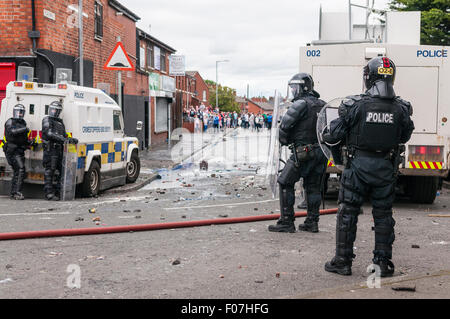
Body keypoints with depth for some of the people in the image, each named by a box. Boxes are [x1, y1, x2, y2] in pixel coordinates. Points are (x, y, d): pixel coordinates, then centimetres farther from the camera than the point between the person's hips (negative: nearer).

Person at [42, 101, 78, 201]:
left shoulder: (60, 122, 23)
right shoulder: (47, 120, 0)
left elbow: (64, 136, 23)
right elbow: (49, 133, -15)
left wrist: (71, 140, 1)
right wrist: (63, 139, -22)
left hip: (59, 149, 8)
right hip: (50, 149, -8)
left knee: (62, 171, 7)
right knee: (49, 172, -8)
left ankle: (58, 192, 13)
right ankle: (49, 193, -7)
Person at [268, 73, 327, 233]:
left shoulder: (301, 104, -13)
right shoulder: (322, 105, 12)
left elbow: (284, 125, -17)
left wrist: (284, 140, 0)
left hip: (303, 152, -8)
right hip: (321, 152, 8)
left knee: (285, 183, 1)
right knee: (313, 187, 14)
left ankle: (286, 222, 1)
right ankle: (312, 222, 18)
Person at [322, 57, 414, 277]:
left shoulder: (354, 104, -12)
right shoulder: (401, 108, -3)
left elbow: (335, 134, -7)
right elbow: (405, 137, 11)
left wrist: (324, 137, 15)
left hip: (358, 165, -2)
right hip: (386, 168, 3)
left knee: (348, 212, 8)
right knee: (383, 214, 13)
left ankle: (343, 261, 13)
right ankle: (384, 263, 19)